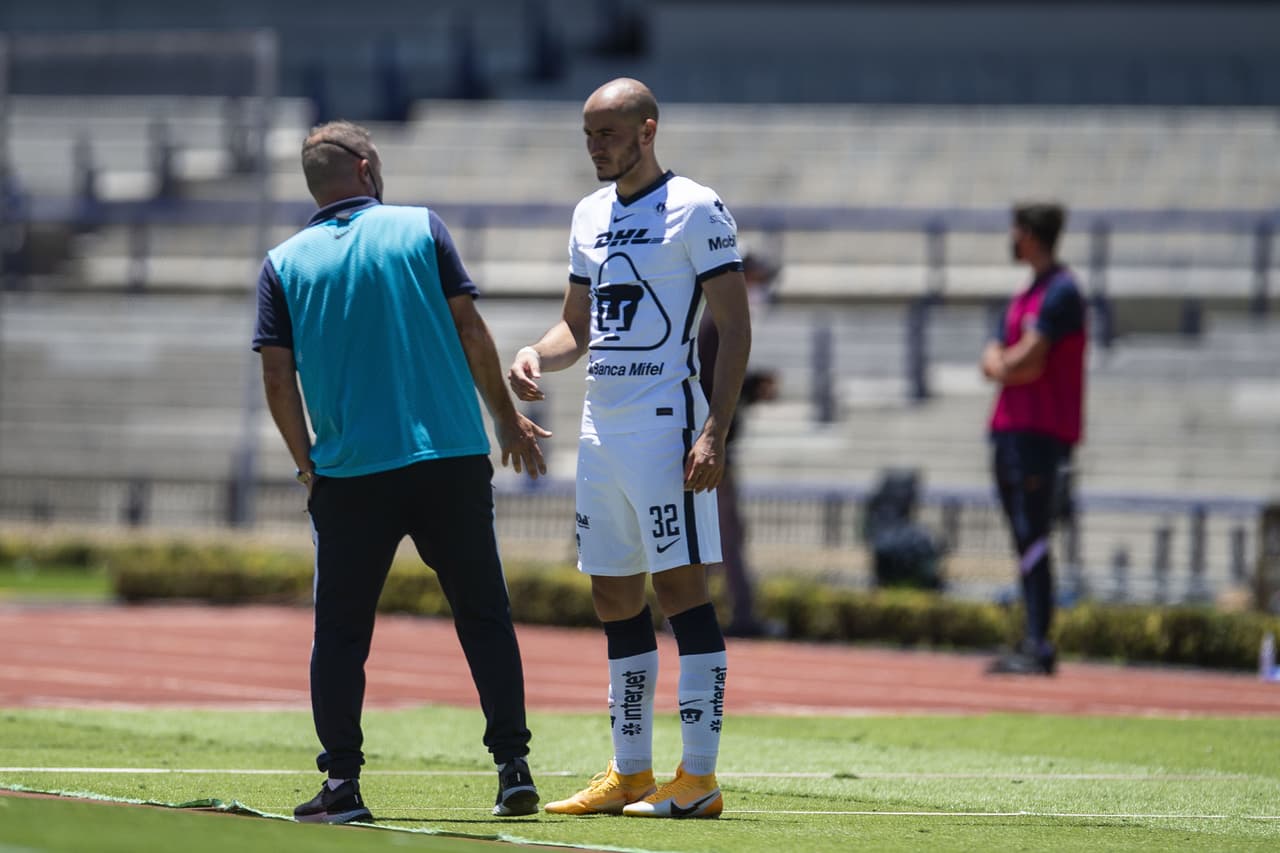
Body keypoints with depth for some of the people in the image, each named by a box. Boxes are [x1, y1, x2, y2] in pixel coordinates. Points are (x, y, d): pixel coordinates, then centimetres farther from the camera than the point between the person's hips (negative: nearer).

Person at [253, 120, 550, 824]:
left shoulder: (284, 264, 5)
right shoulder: (421, 229, 3)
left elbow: (277, 378, 1)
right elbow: (470, 330, 1)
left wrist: (307, 465, 11)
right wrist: (507, 418, 11)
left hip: (347, 473, 0)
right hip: (452, 459, 0)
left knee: (339, 633, 7)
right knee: (484, 618, 9)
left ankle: (342, 785, 0)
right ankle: (513, 771, 5)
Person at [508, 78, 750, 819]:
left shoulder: (695, 210, -7)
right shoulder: (591, 215, 16)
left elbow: (736, 328, -10)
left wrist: (714, 433, -18)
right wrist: (537, 357, 2)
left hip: (665, 424, -8)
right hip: (601, 427, 8)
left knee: (681, 588, -10)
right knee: (616, 598, 9)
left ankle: (700, 779, -10)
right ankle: (631, 775, 16)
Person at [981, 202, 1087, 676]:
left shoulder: (1061, 293, -10)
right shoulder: (1026, 295, 20)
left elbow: (1027, 363, -18)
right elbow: (994, 363, 16)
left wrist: (1002, 364, 1)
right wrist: (1006, 365, -4)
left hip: (1040, 433, -10)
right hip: (1009, 429, 10)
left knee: (1034, 542, -15)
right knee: (1025, 543, 9)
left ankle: (1040, 649, -19)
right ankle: (1031, 646, 12)